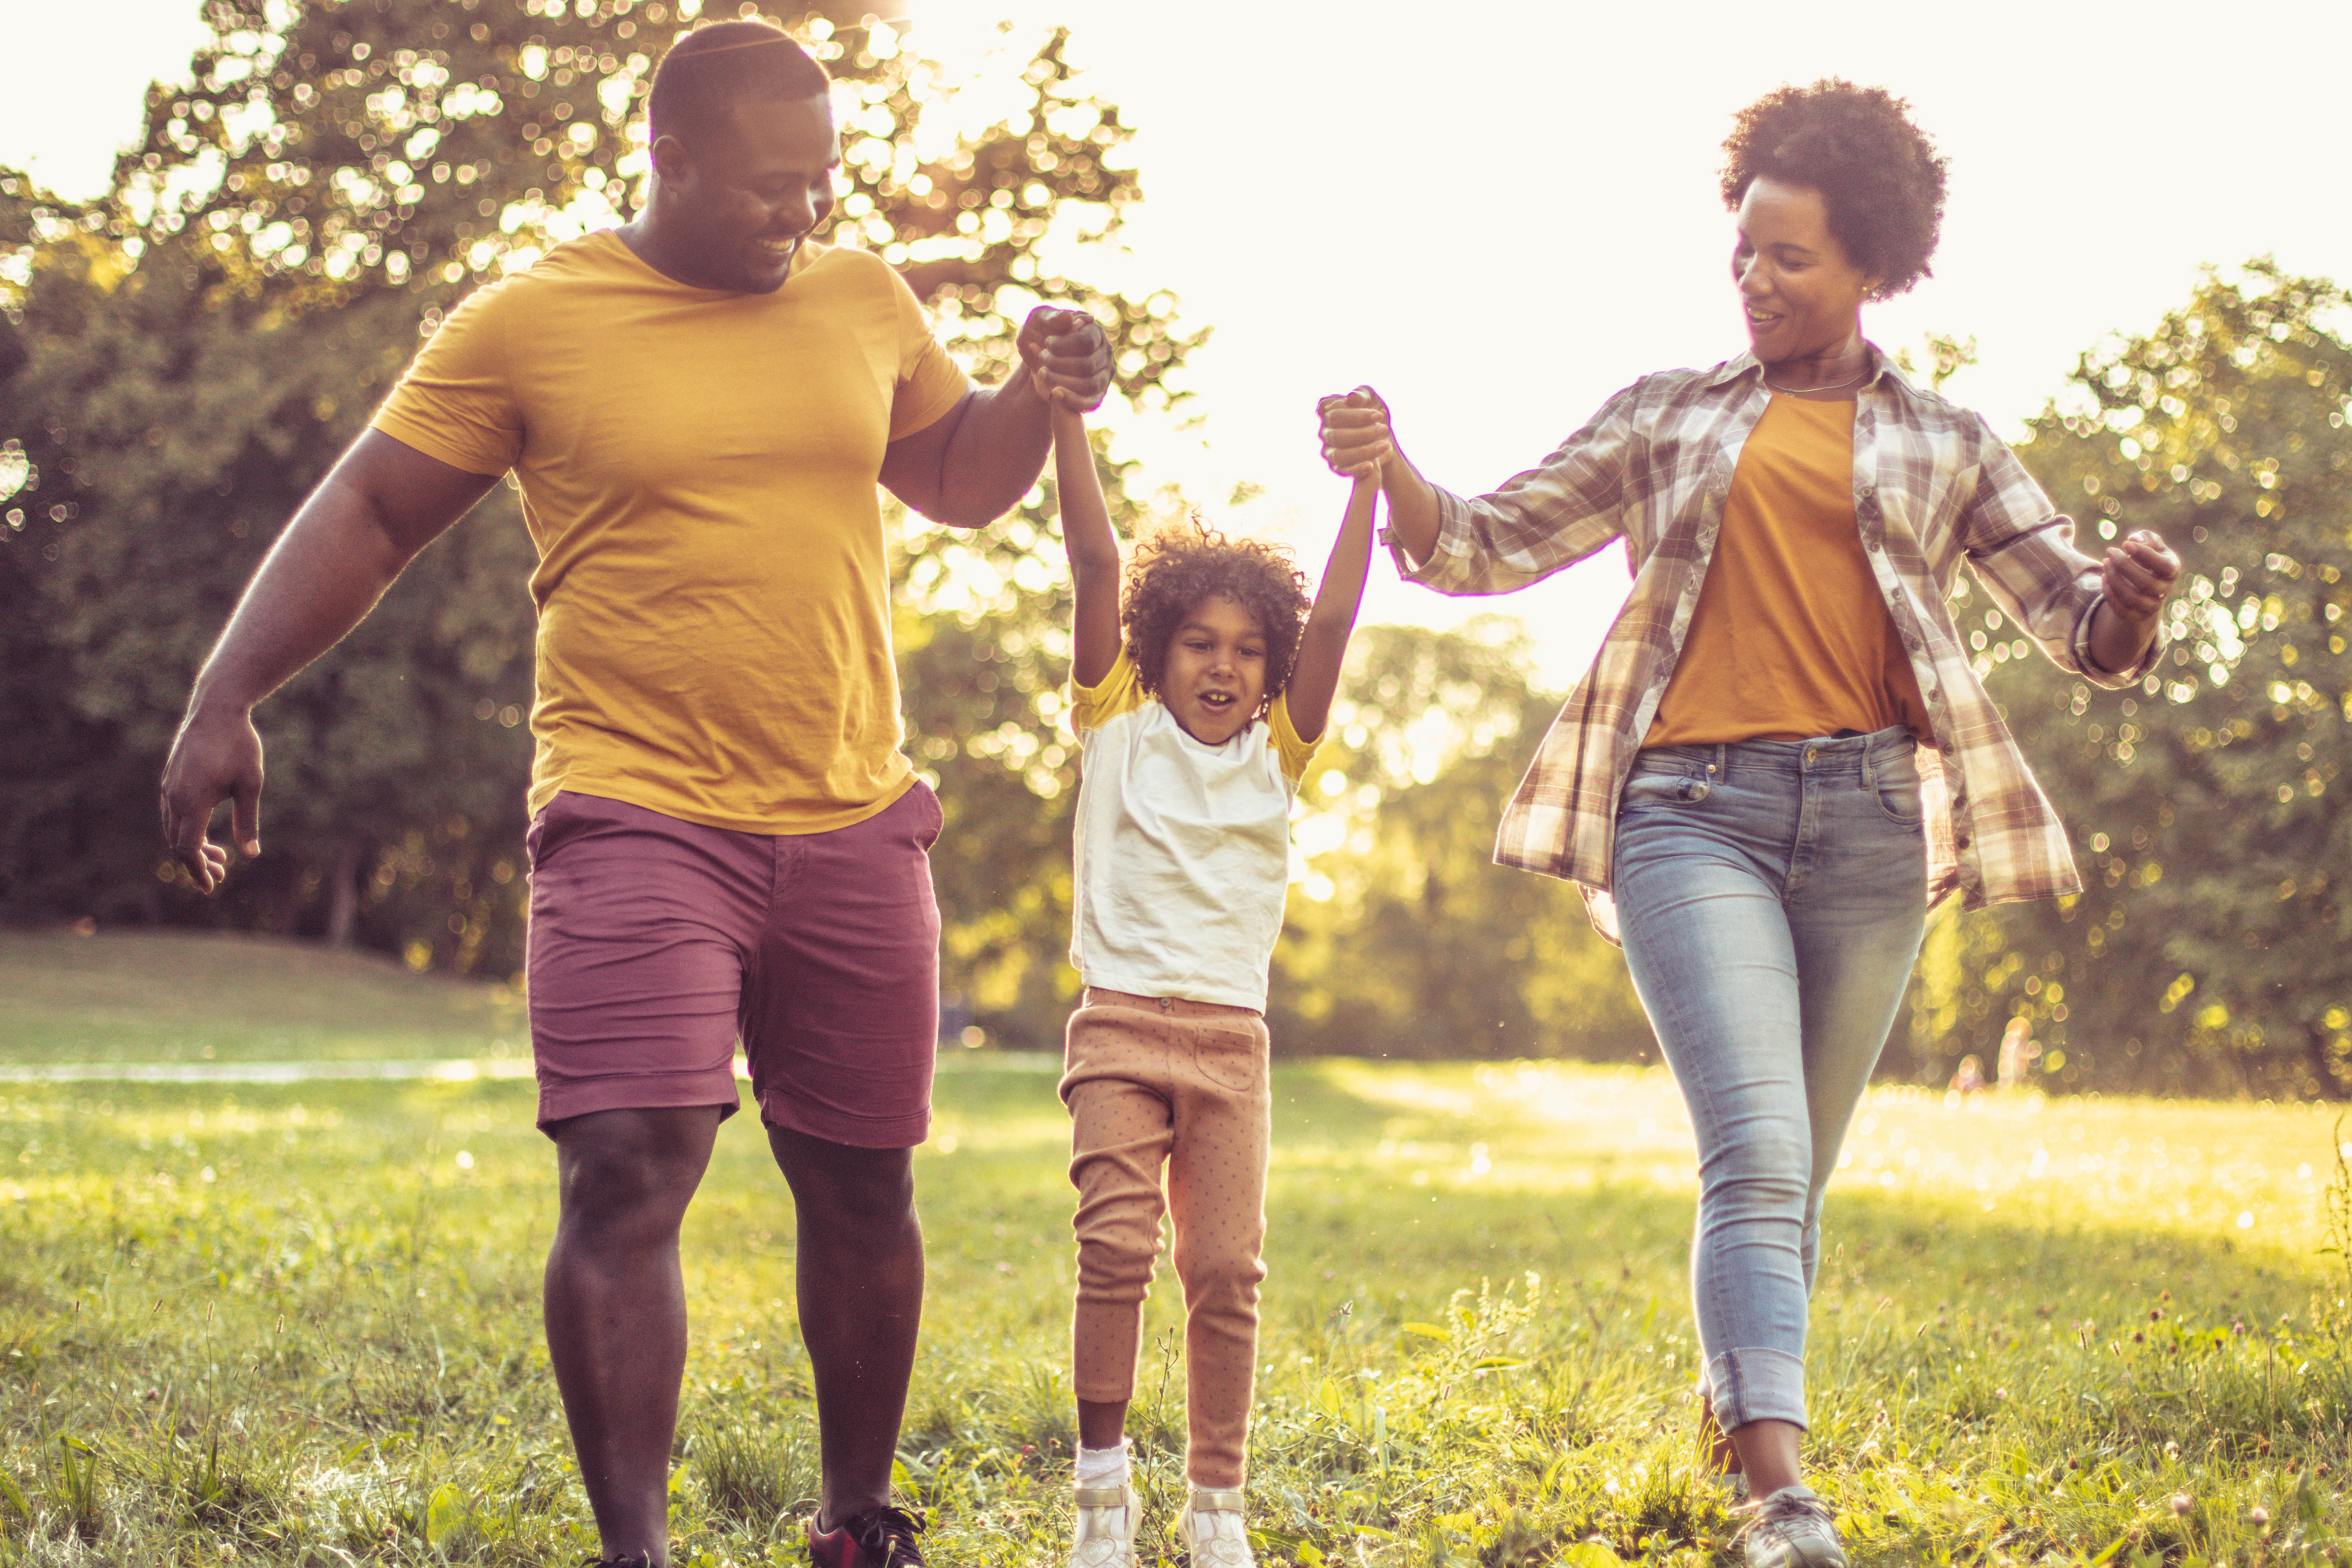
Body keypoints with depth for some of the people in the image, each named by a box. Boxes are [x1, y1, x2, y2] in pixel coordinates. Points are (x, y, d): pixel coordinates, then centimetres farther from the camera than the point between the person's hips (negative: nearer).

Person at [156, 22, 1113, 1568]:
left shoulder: (866, 300, 9)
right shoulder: (530, 324, -4)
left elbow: (960, 478, 24)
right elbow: (365, 517, -1)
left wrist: (1043, 397, 3)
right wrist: (227, 702, -9)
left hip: (855, 821, 5)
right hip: (639, 816, -4)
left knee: (862, 1190, 11)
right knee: (626, 1178, -18)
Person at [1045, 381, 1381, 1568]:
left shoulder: (1276, 757, 10)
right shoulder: (1116, 730, 6)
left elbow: (1333, 621, 0)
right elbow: (1095, 567, -3)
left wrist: (1366, 482, -8)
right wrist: (1066, 420, -10)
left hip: (1231, 1037, 2)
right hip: (1121, 1023, -2)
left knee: (1227, 1270, -2)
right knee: (1115, 1246, -15)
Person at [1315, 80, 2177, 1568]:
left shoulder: (1945, 443, 16)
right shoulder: (1670, 415, 16)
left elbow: (2086, 629, 13)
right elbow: (1487, 545, 14)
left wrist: (2130, 600, -11)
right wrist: (1393, 471, -6)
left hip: (1869, 816, 2)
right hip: (1693, 804, -2)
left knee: (1793, 1176, 7)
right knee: (1758, 1155, -17)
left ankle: (1735, 1418, 25)